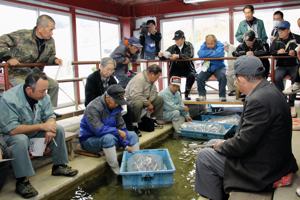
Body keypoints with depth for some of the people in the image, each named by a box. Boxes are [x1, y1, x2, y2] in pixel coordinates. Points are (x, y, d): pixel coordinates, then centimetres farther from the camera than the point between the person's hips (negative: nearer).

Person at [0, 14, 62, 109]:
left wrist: (54, 60, -9)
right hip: (17, 74, -6)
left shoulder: (50, 42, -2)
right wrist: (8, 57, -24)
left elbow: (49, 56, 15)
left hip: (35, 73, 6)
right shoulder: (21, 35, -20)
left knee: (54, 84, -5)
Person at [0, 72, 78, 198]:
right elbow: (12, 129, -35)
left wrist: (50, 128, -30)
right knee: (20, 140, -37)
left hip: (34, 131, 6)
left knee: (59, 129, -9)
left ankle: (59, 166, 4)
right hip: (11, 134, -6)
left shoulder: (42, 96, -14)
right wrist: (42, 126, -33)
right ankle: (22, 181, -25)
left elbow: (50, 116, -6)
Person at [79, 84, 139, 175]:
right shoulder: (93, 108, -25)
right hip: (89, 139, -8)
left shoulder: (115, 107, -2)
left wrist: (126, 145, -12)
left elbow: (121, 127, 0)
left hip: (109, 136, 8)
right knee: (108, 137, -38)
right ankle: (117, 172, -28)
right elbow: (99, 129, -35)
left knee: (132, 135, 0)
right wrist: (117, 131, -24)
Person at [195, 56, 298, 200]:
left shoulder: (258, 99, -28)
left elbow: (243, 144, -26)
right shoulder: (269, 90, 2)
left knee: (204, 156, -1)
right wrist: (226, 143, 5)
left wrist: (221, 146, -7)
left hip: (262, 171, -9)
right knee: (215, 146, 20)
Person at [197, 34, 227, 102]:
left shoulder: (220, 45, -9)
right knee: (199, 78, -21)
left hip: (218, 67, -2)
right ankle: (202, 95, 0)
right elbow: (200, 54, -21)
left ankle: (222, 96, -14)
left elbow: (219, 54, -31)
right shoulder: (204, 45, -1)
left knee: (222, 77, -30)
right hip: (207, 67, 2)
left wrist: (207, 53, -18)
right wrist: (212, 52, -18)